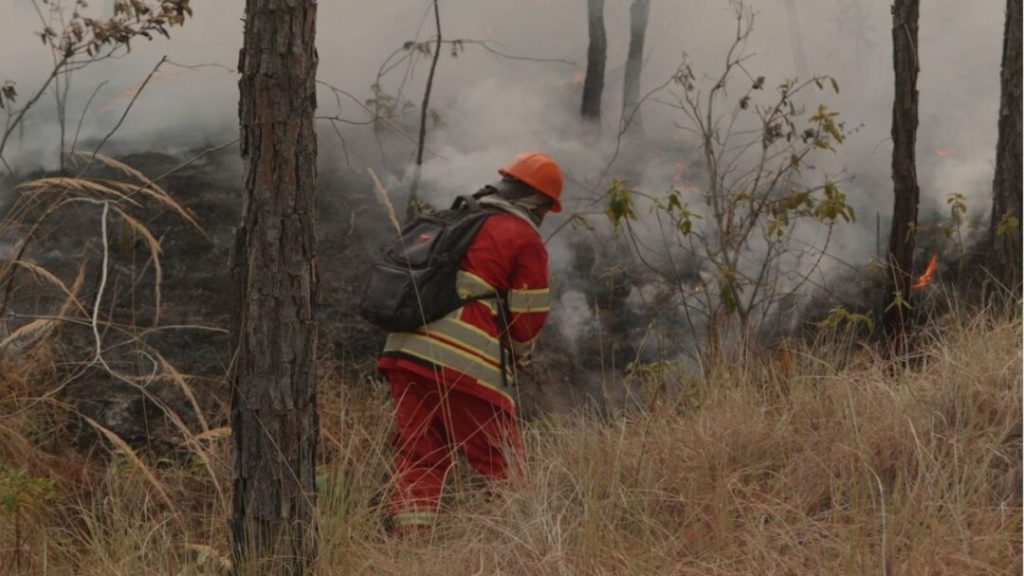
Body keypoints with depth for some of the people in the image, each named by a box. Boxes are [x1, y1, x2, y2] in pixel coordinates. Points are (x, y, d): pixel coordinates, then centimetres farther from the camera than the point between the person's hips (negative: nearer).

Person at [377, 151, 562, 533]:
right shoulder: (526, 240, 2)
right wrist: (512, 357, 21)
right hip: (466, 365, -6)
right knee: (502, 472, 3)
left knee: (417, 462, 10)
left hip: (406, 353, 6)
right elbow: (526, 320, 0)